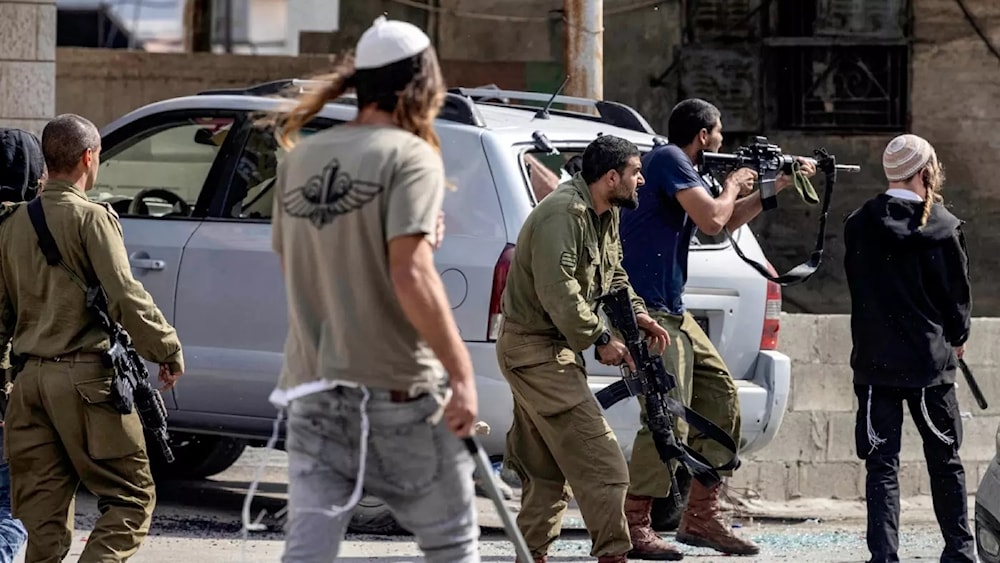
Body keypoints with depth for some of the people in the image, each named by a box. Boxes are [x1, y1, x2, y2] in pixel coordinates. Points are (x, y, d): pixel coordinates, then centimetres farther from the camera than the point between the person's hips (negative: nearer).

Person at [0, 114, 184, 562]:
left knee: (43, 510, 8)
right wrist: (167, 348, -4)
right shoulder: (90, 217, -8)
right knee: (131, 497, 0)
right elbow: (124, 297, -15)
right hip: (86, 375, -6)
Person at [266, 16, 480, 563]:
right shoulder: (409, 155, -9)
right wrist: (462, 373, -20)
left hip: (313, 384, 5)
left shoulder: (300, 159, 10)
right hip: (396, 385, -5)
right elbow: (411, 273, -20)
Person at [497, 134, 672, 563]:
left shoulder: (605, 215, 11)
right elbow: (558, 292, -27)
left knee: (547, 466, 13)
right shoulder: (563, 214, -22)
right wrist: (600, 338, -22)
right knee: (597, 454, -13)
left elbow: (613, 275, 21)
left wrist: (636, 314, 3)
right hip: (534, 347, -11)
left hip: (555, 348, 11)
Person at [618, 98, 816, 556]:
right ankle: (633, 527, -14)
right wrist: (733, 187, 0)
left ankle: (701, 515, 16)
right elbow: (712, 219, -20)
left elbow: (730, 220, 32)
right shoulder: (669, 159, -10)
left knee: (719, 397, 11)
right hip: (645, 310, -11)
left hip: (671, 312, 11)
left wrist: (779, 187, 28)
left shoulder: (685, 170, 19)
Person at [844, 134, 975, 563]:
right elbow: (958, 291, -1)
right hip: (931, 359, -1)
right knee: (944, 458, 13)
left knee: (882, 461, 2)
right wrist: (957, 337, 17)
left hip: (875, 361, 1)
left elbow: (856, 284, 8)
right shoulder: (944, 227, -9)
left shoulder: (859, 225, -1)